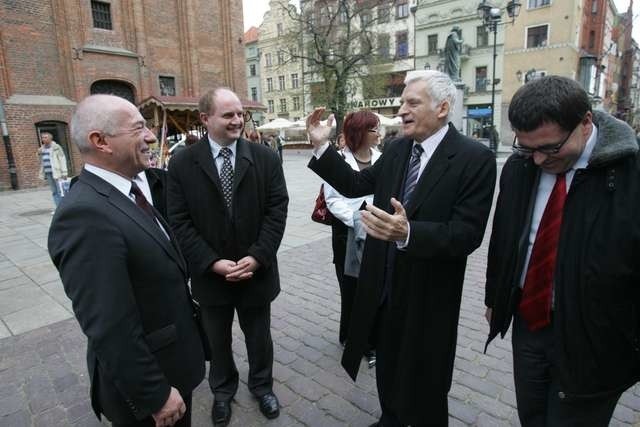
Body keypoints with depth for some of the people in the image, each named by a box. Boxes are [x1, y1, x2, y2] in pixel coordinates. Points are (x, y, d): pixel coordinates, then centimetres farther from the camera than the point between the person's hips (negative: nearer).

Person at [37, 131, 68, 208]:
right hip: (48, 173, 6)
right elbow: (41, 161, 26)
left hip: (56, 172, -6)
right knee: (54, 192, 7)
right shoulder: (42, 148, 15)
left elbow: (62, 159, -8)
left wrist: (64, 172, -14)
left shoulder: (56, 147, -3)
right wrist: (39, 154, 5)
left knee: (60, 191, -8)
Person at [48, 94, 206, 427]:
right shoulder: (85, 214, -30)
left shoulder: (127, 193, 2)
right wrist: (156, 395, -20)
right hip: (145, 379, -8)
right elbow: (111, 331, -28)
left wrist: (188, 314, 16)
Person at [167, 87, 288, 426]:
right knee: (218, 341, 22)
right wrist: (213, 262, -17)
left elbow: (277, 210, -8)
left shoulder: (266, 158, -6)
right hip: (211, 275, 0)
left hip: (257, 271, 0)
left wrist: (257, 257, -17)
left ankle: (261, 385, 47)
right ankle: (222, 389, 48)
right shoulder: (182, 164, -7)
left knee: (259, 337, 20)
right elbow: (180, 222, -9)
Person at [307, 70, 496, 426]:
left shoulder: (475, 158, -17)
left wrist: (408, 233, -40)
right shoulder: (397, 149, 1)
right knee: (388, 368, 27)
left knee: (425, 384, 17)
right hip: (386, 286, 6)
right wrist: (321, 146, -1)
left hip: (428, 295, -5)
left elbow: (467, 235, -24)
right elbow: (358, 185, 6)